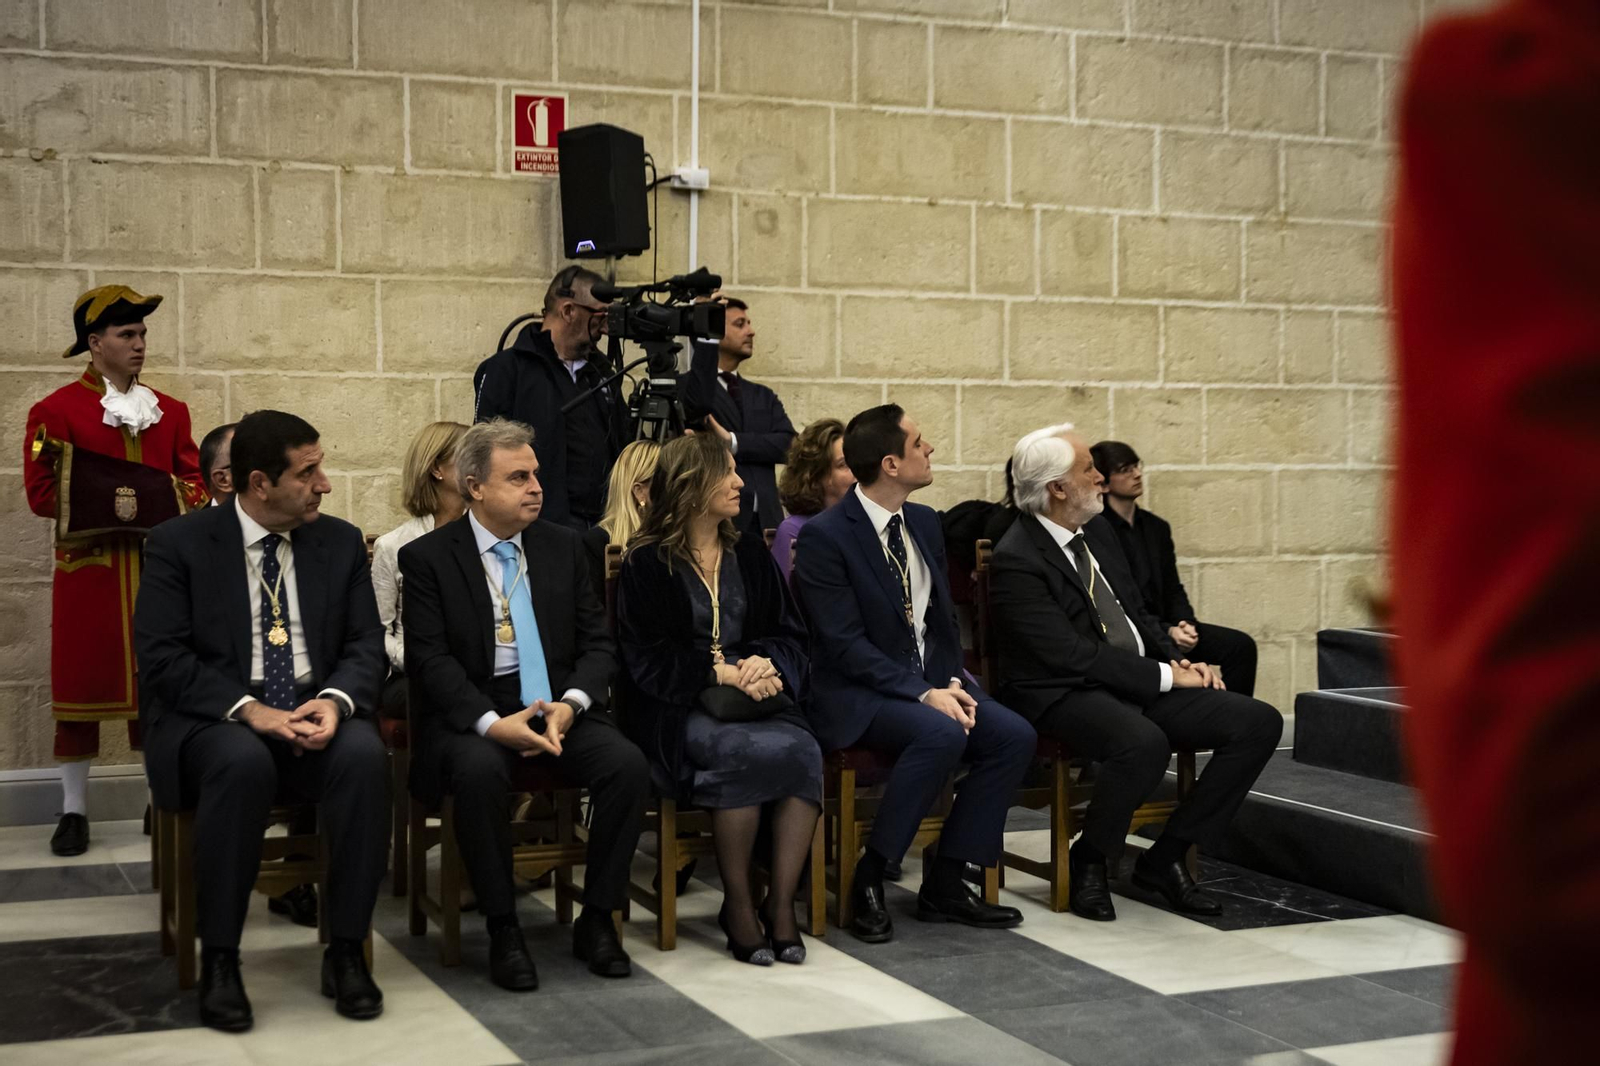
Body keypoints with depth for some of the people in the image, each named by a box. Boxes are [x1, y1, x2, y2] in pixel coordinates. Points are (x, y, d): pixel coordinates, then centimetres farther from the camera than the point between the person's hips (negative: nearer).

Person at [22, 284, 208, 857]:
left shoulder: (170, 410, 11)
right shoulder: (56, 410, -2)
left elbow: (195, 482, 9)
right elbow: (42, 493, -7)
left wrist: (156, 502, -11)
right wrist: (107, 503, -18)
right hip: (87, 568, -3)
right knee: (80, 682, 1)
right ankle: (74, 810, 10)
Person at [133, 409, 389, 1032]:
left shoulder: (341, 543, 10)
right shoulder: (179, 546, -1)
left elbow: (366, 645, 6)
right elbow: (161, 658, -9)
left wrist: (335, 701, -17)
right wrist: (247, 709, -22)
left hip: (315, 716, 3)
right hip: (214, 720, -3)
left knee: (365, 755, -30)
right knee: (244, 762, -37)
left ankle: (345, 952, -19)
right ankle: (219, 961, -22)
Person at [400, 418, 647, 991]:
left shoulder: (563, 546, 12)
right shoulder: (426, 557, 0)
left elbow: (597, 642, 9)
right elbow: (429, 660, -8)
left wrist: (570, 704, -11)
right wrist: (492, 723, -23)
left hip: (558, 706, 3)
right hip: (472, 713, -3)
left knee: (627, 763, -24)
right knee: (480, 771, -36)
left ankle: (596, 919, -8)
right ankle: (503, 930, -19)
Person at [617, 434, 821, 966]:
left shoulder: (749, 554, 19)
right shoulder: (646, 564, 3)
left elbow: (790, 633, 13)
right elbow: (646, 659, -6)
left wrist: (768, 664, -9)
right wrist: (720, 672, -16)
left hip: (755, 698, 4)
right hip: (680, 709, -4)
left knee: (803, 750, -29)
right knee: (754, 752, -35)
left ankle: (781, 903, -22)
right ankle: (737, 904, -17)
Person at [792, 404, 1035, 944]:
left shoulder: (924, 522, 11)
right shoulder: (824, 536, -12)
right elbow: (845, 643, -17)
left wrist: (952, 683, -3)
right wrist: (924, 694, -23)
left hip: (934, 681, 7)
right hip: (857, 693, -7)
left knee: (1014, 735, -16)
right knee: (942, 734, -34)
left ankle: (945, 882, -6)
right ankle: (868, 878, -18)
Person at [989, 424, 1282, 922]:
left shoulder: (1096, 532, 12)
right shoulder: (1016, 561, -15)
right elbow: (1072, 654, -20)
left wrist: (1178, 662, 3)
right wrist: (1165, 676, -16)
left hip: (1142, 681, 8)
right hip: (1065, 694, -8)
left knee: (1260, 722, -8)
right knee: (1144, 742, -40)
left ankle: (1166, 857, -1)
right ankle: (1089, 863, -11)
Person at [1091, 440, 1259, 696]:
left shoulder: (1157, 527, 16)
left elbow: (1173, 590, 14)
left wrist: (1184, 625, -8)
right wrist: (1166, 632, -20)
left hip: (1164, 626, 7)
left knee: (1241, 645, -11)